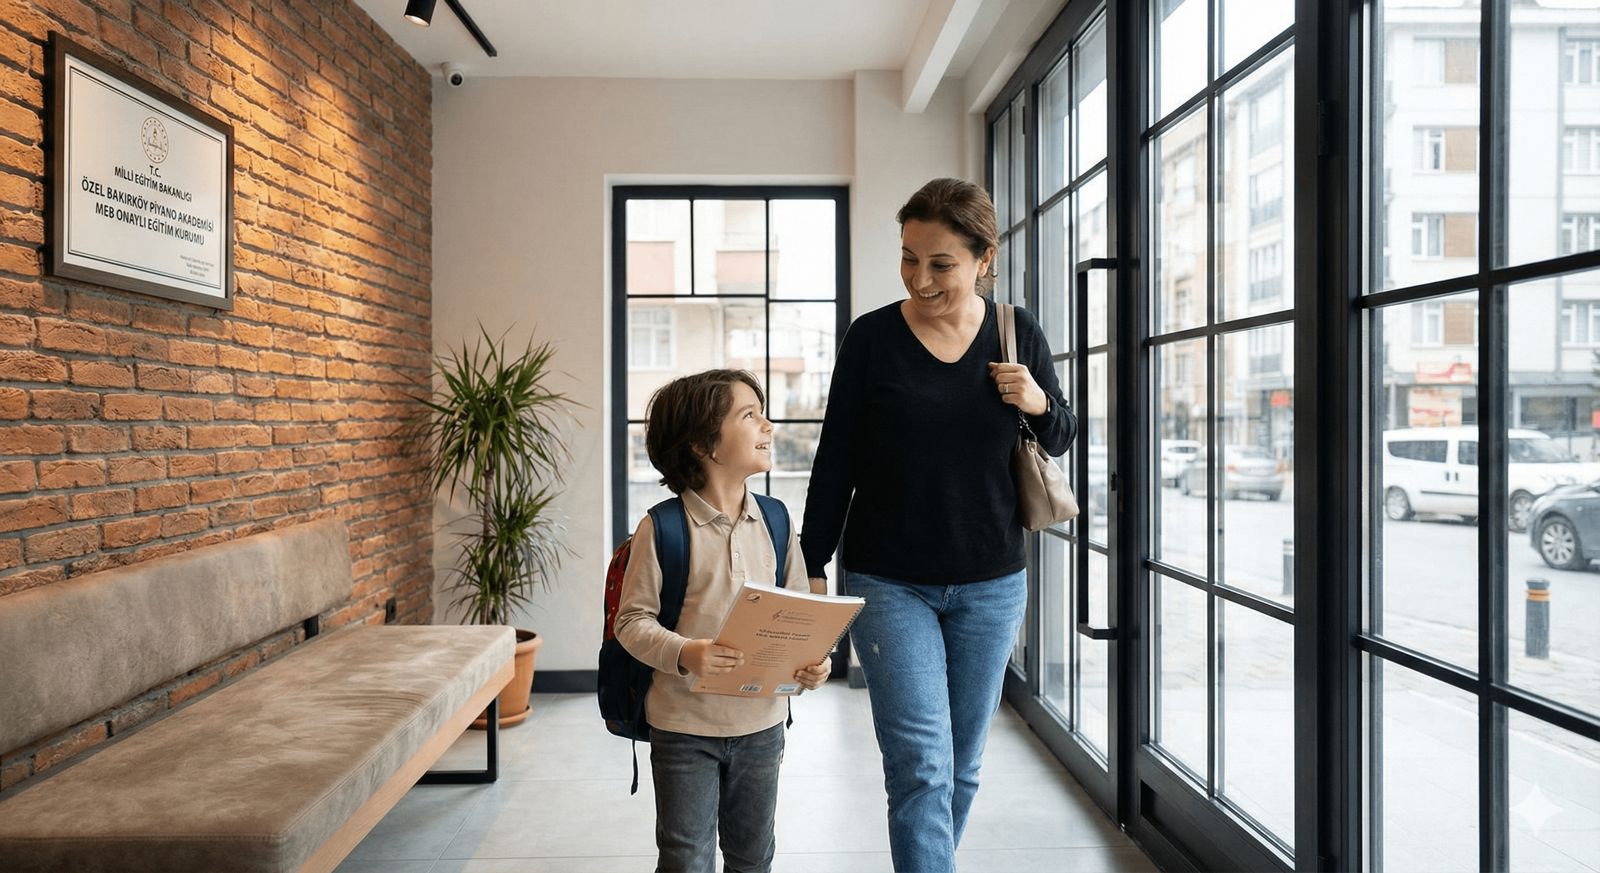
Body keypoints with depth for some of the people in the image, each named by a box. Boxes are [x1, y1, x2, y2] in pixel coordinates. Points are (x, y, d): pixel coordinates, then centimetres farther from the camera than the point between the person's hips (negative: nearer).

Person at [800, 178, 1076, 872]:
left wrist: (1039, 404, -11)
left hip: (990, 585, 3)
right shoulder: (872, 337, -6)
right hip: (888, 584, -3)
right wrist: (811, 568, -2)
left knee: (962, 767, 15)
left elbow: (1062, 439, 12)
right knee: (921, 764, -9)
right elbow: (834, 462, -2)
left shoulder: (1018, 333, 0)